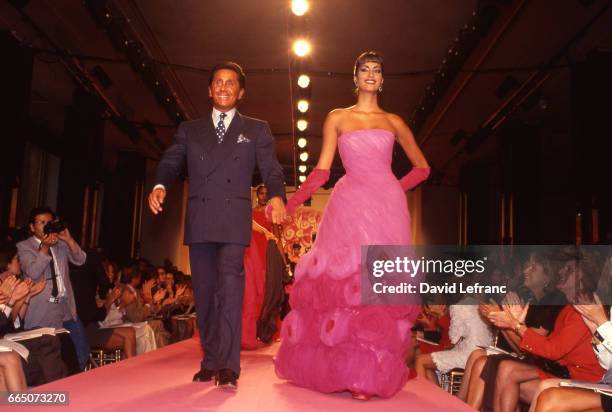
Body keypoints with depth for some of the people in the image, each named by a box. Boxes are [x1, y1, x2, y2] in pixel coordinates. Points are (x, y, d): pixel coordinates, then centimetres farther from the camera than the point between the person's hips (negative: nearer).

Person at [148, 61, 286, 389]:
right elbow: (171, 161, 8)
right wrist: (160, 185, -15)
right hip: (199, 221, 3)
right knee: (204, 292, 7)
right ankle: (210, 362, 17)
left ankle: (228, 365, -15)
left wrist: (276, 195, -19)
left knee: (229, 287, -16)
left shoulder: (256, 129, 14)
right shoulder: (189, 129, 19)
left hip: (234, 219, -3)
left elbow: (270, 168, 2)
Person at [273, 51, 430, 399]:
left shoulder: (394, 122, 16)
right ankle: (343, 369, 5)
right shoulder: (337, 118, 12)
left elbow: (422, 167, 21)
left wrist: (398, 189, 6)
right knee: (343, 280, -7)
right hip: (350, 206, -1)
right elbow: (322, 170, 6)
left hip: (388, 209, 1)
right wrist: (288, 204, -4)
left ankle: (372, 373, 1)